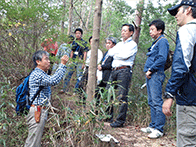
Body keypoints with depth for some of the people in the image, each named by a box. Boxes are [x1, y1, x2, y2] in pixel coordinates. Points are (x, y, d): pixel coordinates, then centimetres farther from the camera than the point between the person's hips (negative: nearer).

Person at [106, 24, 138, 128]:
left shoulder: (133, 44, 3)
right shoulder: (119, 44, 26)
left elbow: (125, 55, -12)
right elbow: (110, 53, 14)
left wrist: (115, 54, 3)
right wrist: (118, 53, -1)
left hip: (124, 70, -7)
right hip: (114, 70, 7)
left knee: (122, 97, -8)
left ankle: (120, 121, -2)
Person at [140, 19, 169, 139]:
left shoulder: (162, 41, -7)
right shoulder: (156, 42, 22)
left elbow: (162, 58, -19)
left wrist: (150, 70, -15)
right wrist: (148, 71, 13)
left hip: (156, 75, -10)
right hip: (150, 75, 10)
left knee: (157, 102, -9)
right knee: (152, 102, 11)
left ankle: (159, 129, -4)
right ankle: (153, 126, 19)